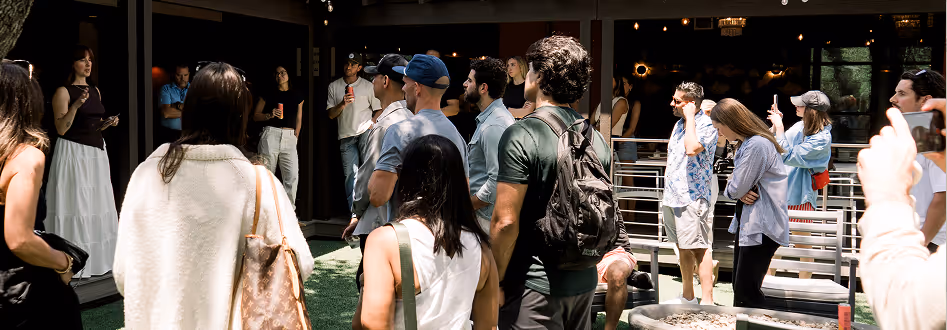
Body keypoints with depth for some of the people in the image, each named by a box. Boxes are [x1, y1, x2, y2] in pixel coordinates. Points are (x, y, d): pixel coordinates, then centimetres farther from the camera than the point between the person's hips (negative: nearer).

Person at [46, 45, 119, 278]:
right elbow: (61, 129, -14)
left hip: (96, 151, 7)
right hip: (74, 152, -7)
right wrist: (75, 105, -25)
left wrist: (109, 123, 3)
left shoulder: (95, 91, 14)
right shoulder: (63, 91, -8)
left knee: (98, 206, 10)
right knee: (76, 207, -5)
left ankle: (98, 259, 19)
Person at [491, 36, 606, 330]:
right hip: (584, 283, 7)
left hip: (535, 286, -7)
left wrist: (495, 282, -10)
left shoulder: (521, 136, -16)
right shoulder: (597, 140, 5)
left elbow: (506, 221, -20)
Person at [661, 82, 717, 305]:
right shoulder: (679, 124, 15)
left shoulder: (706, 124, -12)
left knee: (699, 250, -7)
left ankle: (707, 302, -3)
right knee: (682, 249, 16)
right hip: (673, 196, 9)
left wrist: (690, 118, -20)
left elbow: (692, 149, -30)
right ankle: (688, 297, 27)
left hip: (692, 197, -9)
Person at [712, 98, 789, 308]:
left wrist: (733, 190, 4)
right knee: (738, 287, 16)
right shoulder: (745, 143, 14)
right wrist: (741, 193, -6)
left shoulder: (757, 145, -20)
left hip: (762, 227, -11)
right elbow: (735, 189, 16)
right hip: (747, 221, 11)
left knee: (746, 293, -9)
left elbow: (736, 189, -19)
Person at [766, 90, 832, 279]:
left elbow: (788, 156, -25)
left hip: (800, 194, -8)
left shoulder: (822, 138, -20)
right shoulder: (801, 126, 4)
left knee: (802, 242, 5)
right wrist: (775, 126, -2)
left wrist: (779, 127, -21)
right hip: (781, 189, 8)